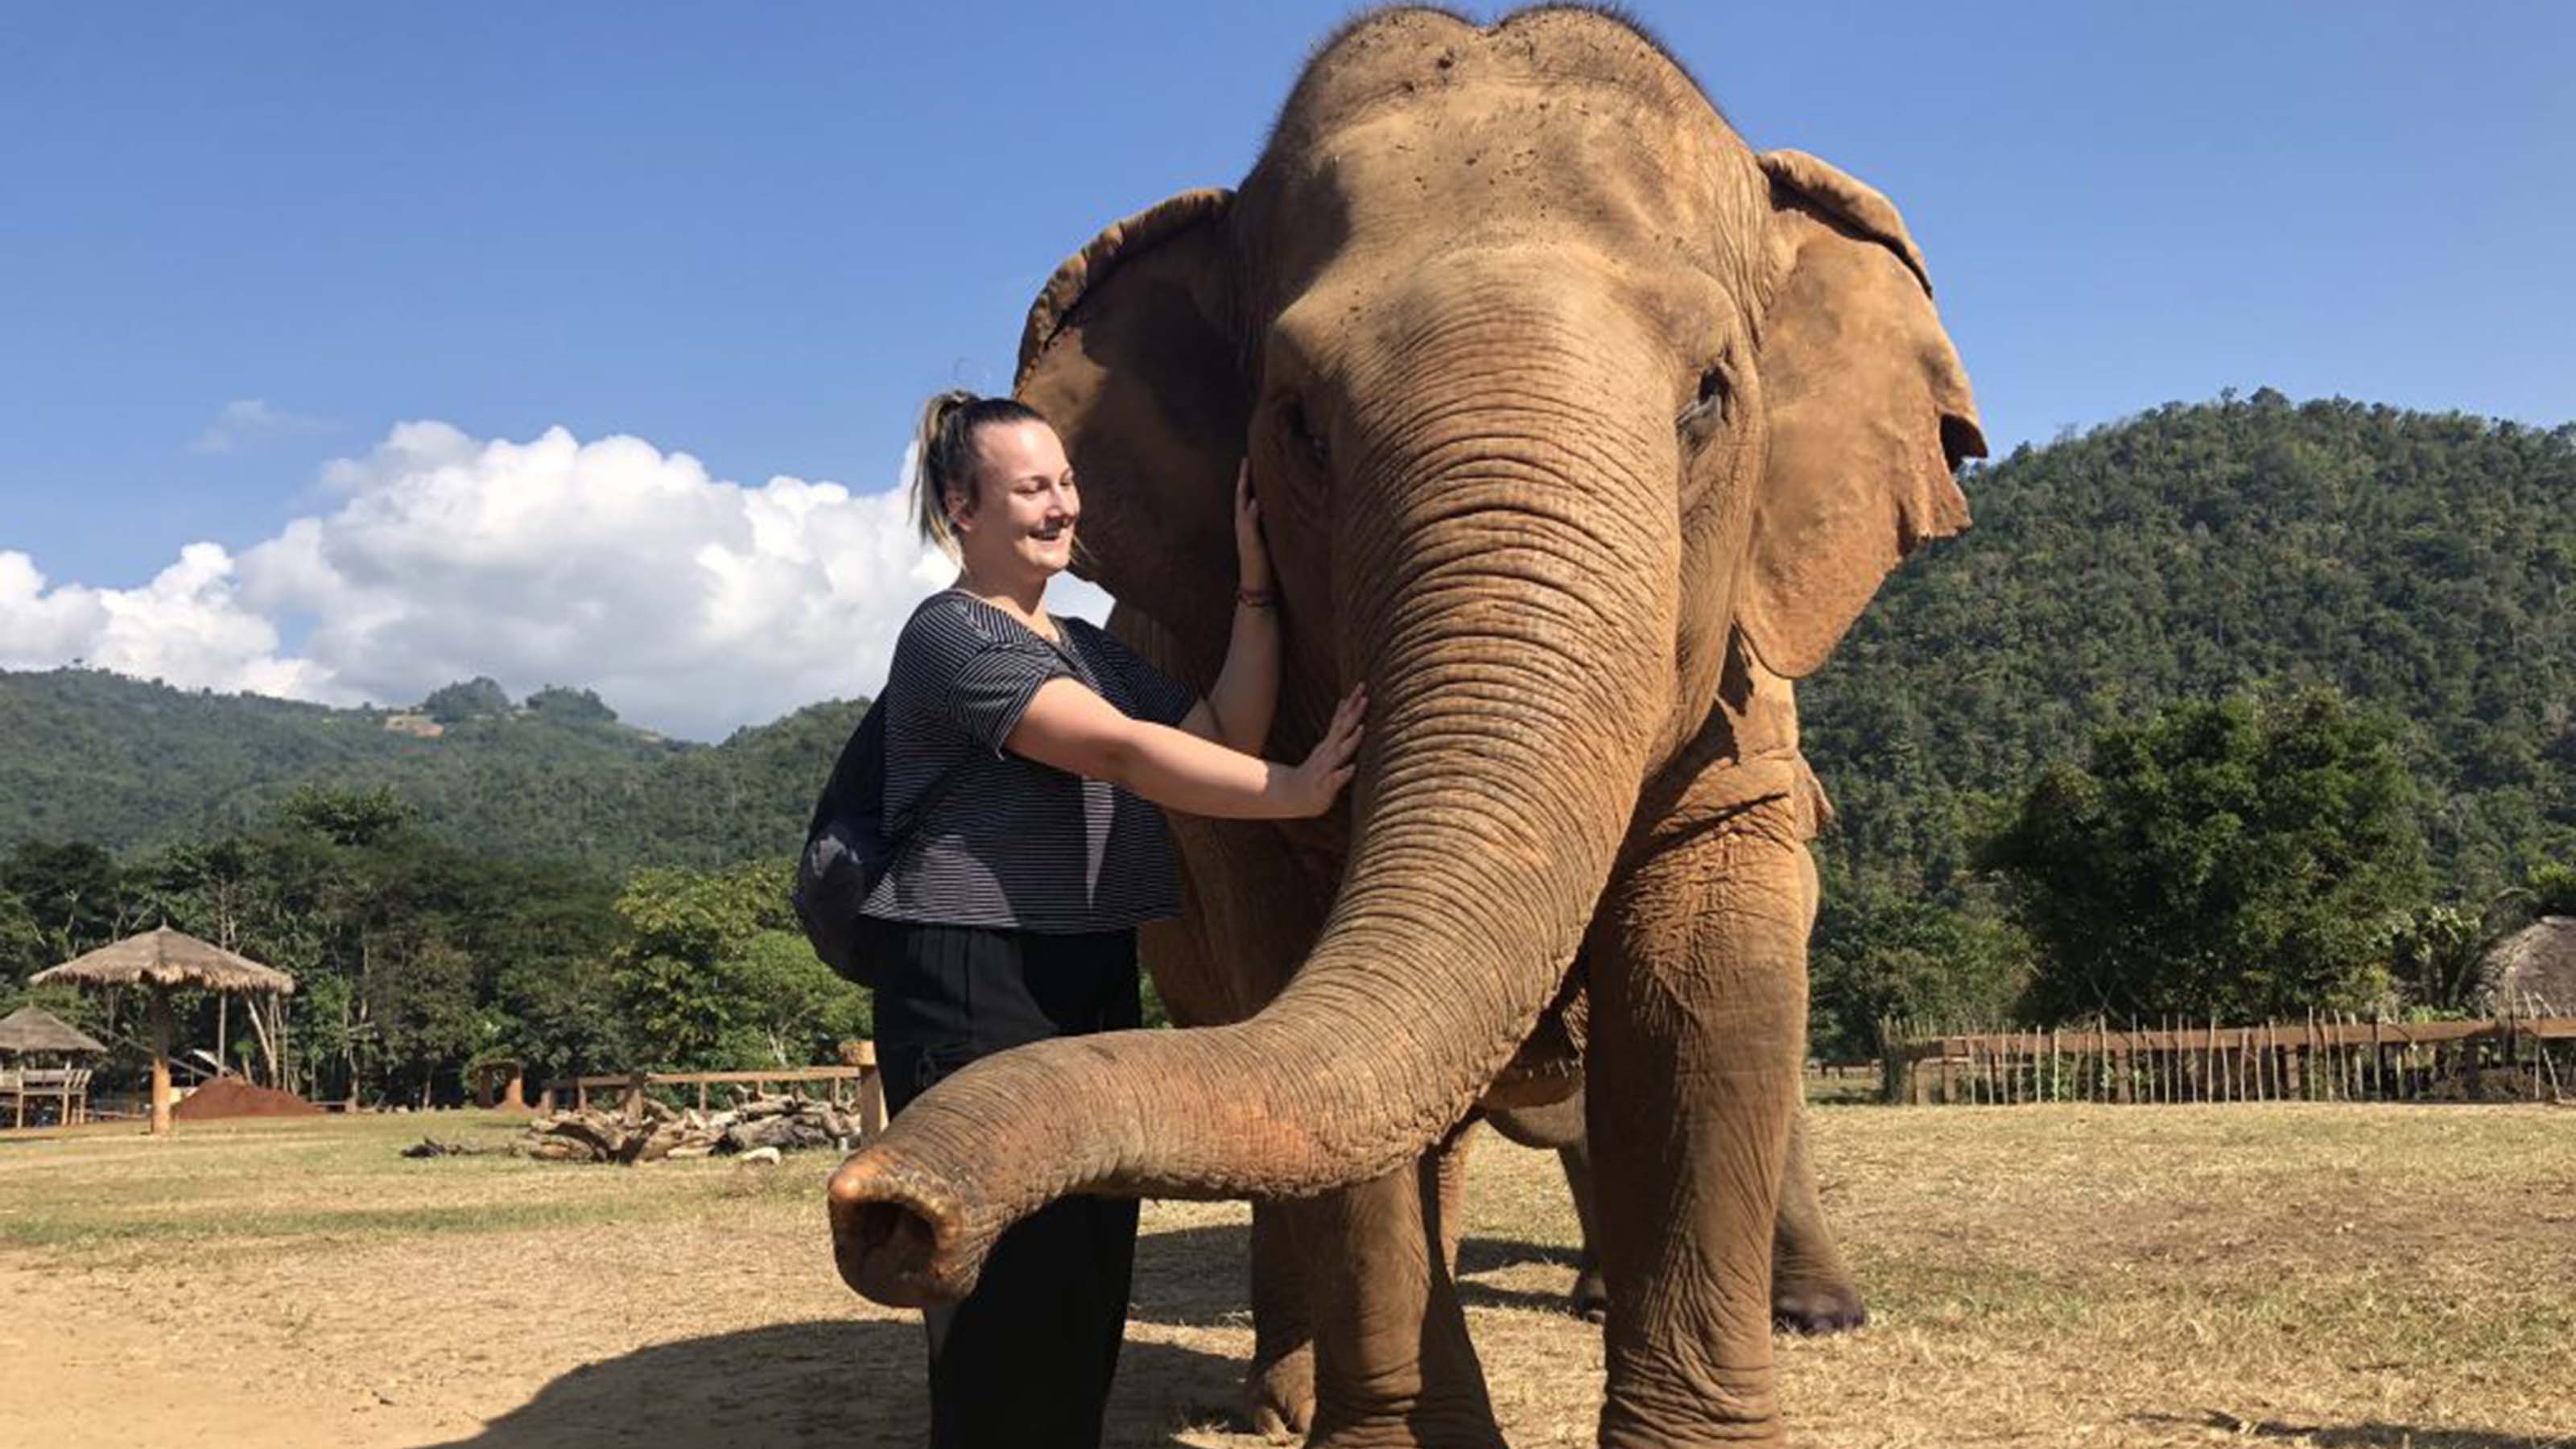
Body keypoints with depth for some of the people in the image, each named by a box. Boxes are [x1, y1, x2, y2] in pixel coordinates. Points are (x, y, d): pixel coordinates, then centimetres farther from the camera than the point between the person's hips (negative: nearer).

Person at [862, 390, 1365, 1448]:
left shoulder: (1087, 648, 19)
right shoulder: (951, 636, -9)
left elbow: (1222, 737, 7)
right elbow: (1119, 749, -22)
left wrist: (1254, 587, 2)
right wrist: (1296, 792, -30)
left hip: (1092, 982, 9)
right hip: (975, 982, -9)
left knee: (1090, 1274, 10)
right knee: (1014, 1281, -9)